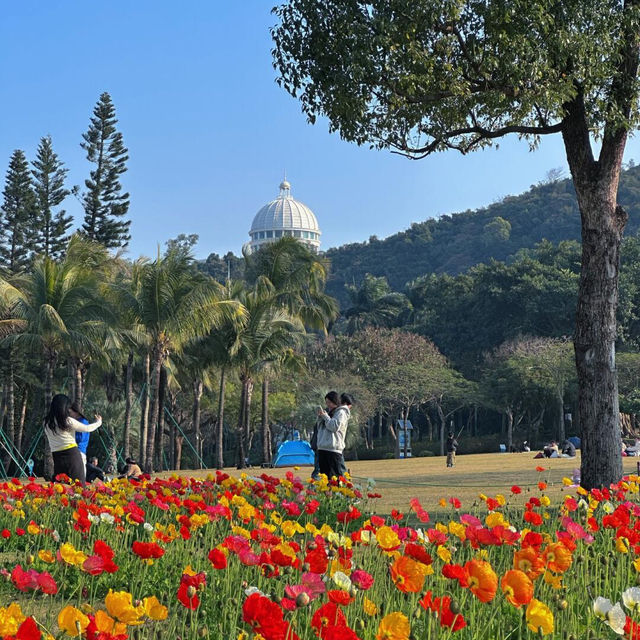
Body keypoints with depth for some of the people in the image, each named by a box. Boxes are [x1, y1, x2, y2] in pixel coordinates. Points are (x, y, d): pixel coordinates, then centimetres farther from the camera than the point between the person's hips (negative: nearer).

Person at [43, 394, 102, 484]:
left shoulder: (47, 422, 4)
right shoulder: (68, 421, -8)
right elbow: (87, 428, 3)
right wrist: (98, 422, 22)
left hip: (57, 457, 5)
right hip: (72, 455, -4)